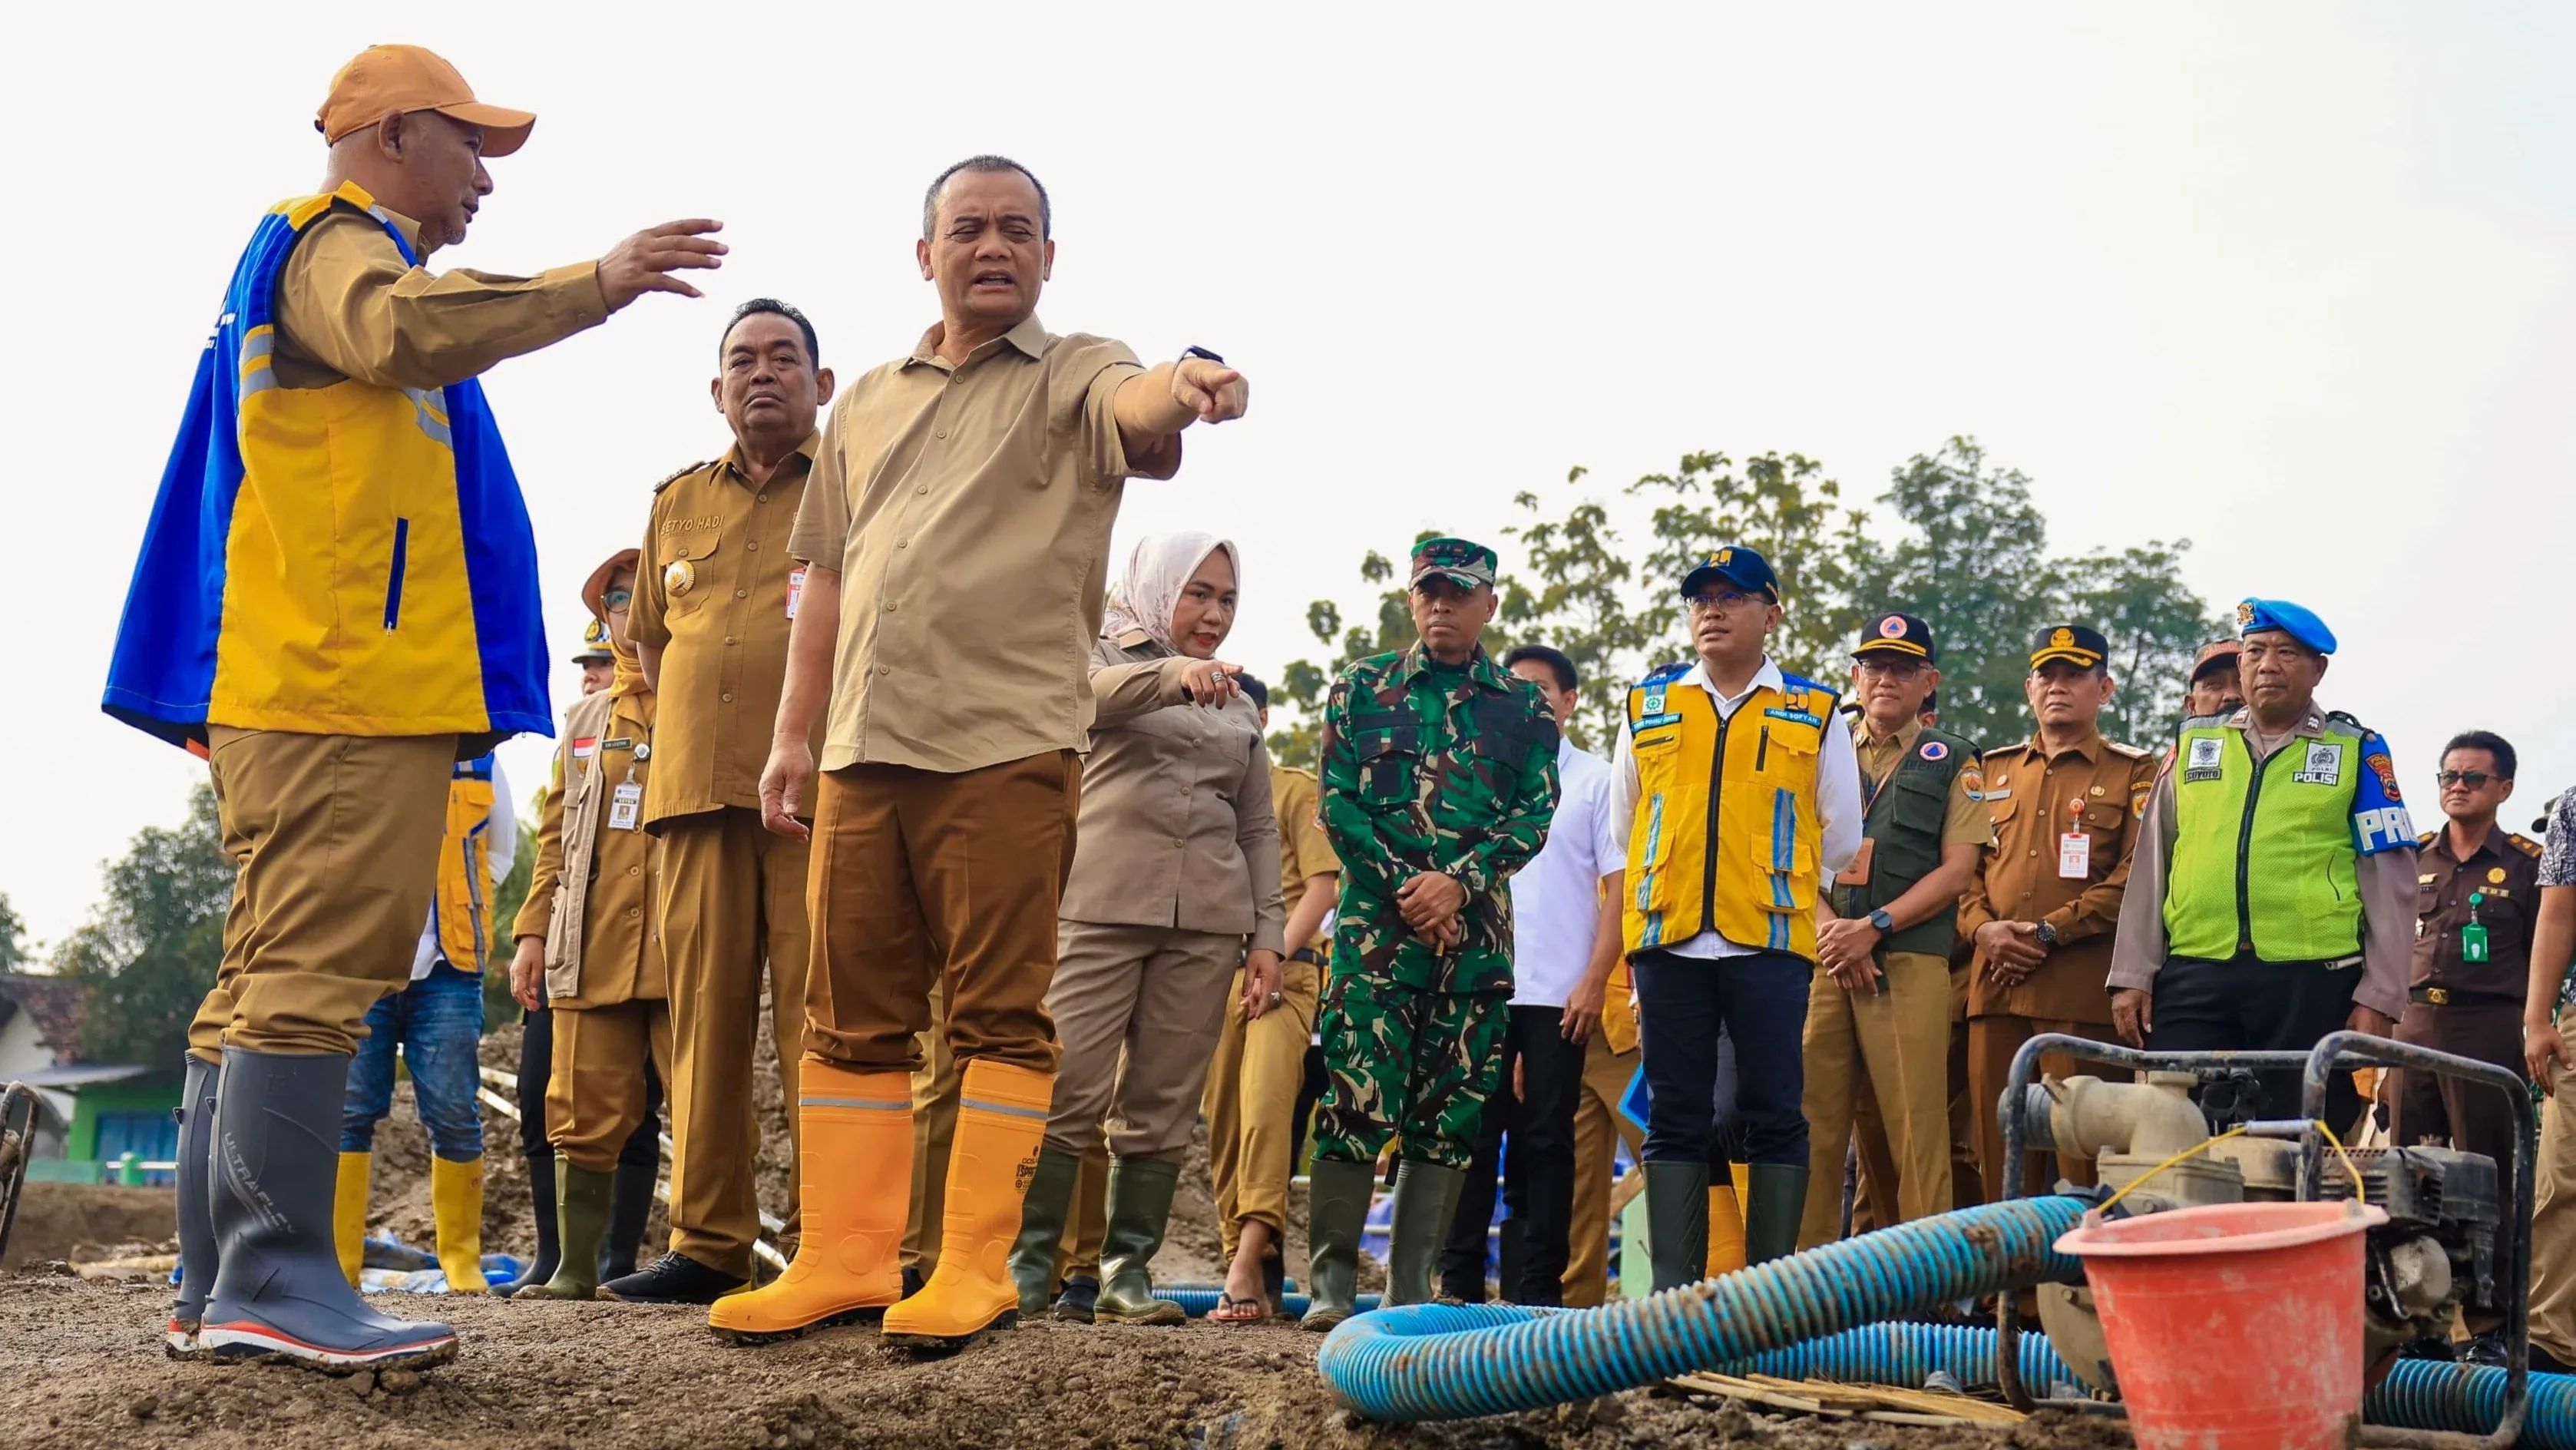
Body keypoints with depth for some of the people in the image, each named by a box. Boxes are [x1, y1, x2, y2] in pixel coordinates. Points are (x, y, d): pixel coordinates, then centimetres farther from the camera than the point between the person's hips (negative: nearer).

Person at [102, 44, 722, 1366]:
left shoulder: (339, 254, 32)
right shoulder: (333, 240, -1)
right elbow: (403, 329, -25)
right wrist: (594, 285, -24)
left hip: (299, 688, 11)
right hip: (345, 680, -11)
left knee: (269, 977, 7)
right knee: (317, 965, -16)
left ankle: (219, 1284, 9)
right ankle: (273, 1275, -19)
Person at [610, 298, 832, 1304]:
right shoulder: (678, 502, 20)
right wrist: (696, 733, 15)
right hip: (697, 795, 5)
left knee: (819, 1016, -8)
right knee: (703, 1018, 4)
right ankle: (707, 1241, 9)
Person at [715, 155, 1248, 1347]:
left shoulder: (1075, 376, 6)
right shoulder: (867, 403, 21)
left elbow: (1132, 408, -19)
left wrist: (1180, 389, -44)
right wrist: (793, 735, 17)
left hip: (1007, 746, -5)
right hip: (861, 752, 5)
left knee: (1000, 1014, -4)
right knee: (851, 1014, 7)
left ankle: (973, 1270, 0)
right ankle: (842, 1257, 14)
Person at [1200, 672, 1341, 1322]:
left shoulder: (1298, 790, 8)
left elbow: (1322, 886, -1)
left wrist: (1273, 956, -13)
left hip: (1282, 971, -5)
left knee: (1264, 1104, -21)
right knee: (1221, 1123, 0)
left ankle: (1249, 1261, -29)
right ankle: (1256, 1277, 4)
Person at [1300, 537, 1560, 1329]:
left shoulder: (1523, 707, 13)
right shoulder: (1362, 687, 10)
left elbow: (1535, 812, 3)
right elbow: (1337, 798, 2)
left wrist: (1458, 881, -12)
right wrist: (1402, 887, -10)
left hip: (1478, 929, 2)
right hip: (1376, 921, -2)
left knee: (1452, 1114, 2)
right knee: (1356, 1101, -9)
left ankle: (1411, 1288, 9)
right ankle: (1330, 1284, -2)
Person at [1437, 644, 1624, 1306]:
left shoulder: (1596, 780, 6)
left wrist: (1595, 981, -8)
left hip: (1557, 994, -2)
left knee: (1545, 1142, 2)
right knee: (1472, 1134, 2)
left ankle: (1536, 1289, 6)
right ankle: (1459, 1281, 6)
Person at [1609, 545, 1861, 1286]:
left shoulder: (1815, 713, 10)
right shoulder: (1648, 705, 15)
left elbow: (1841, 840, 14)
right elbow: (1625, 828, 22)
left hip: (1770, 942, -2)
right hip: (1669, 941, 2)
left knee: (1775, 1115, -2)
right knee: (1674, 1118, 3)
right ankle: (1672, 1289, 6)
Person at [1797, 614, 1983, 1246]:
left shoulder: (1952, 762, 12)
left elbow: (1956, 869, 2)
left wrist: (1874, 927, -9)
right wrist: (1827, 927, -5)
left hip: (1911, 962, -2)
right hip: (1820, 958, 3)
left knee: (1915, 1125, -7)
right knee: (1812, 1121, -1)